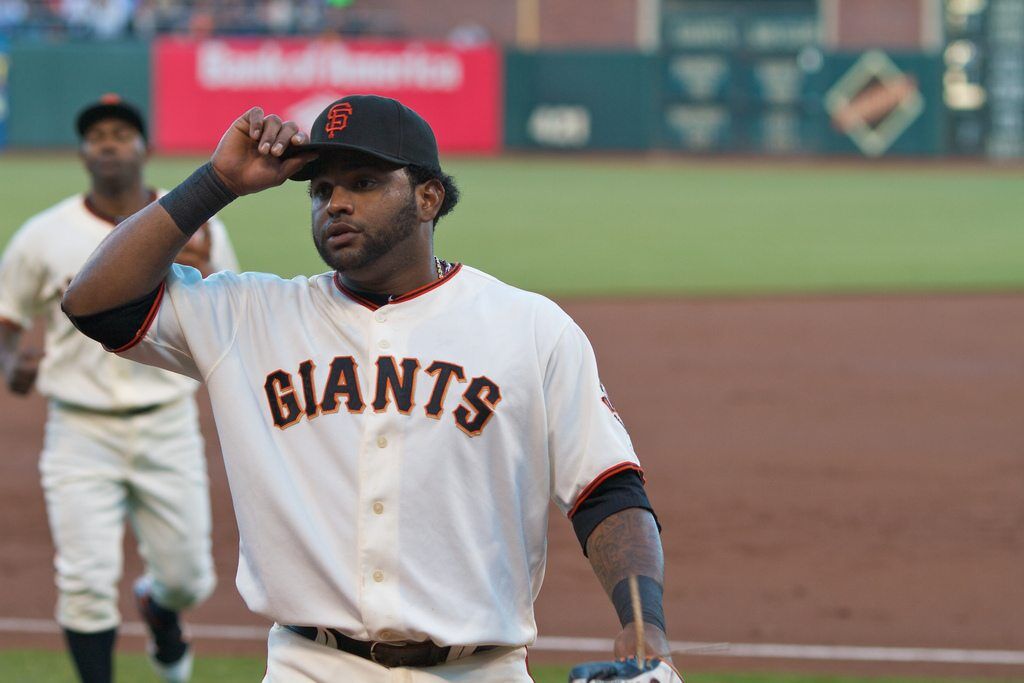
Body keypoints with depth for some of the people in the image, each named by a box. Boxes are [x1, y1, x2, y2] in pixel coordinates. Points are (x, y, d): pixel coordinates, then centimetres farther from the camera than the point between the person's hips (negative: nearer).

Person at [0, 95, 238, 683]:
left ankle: (159, 610, 45)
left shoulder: (198, 231, 0)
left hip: (168, 429, 1)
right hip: (80, 433, -1)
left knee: (188, 578, 8)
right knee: (87, 584, -10)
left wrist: (205, 280, -18)